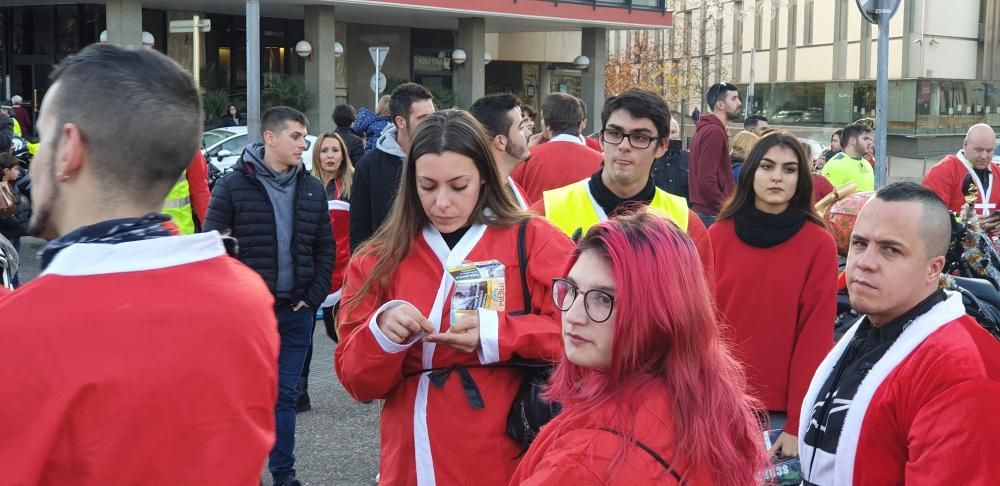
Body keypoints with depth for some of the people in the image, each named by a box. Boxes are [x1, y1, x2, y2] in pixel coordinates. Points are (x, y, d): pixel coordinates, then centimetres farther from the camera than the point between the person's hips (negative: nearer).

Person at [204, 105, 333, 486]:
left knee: (285, 394, 11)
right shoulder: (233, 185, -5)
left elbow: (325, 249, 10)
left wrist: (314, 297, 1)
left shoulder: (313, 190, 7)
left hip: (296, 311, 3)